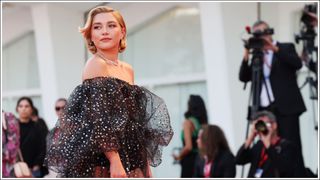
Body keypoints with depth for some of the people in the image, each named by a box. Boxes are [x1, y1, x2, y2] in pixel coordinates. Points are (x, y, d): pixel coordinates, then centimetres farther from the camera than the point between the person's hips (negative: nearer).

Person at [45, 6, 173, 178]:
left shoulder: (128, 70, 14)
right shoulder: (95, 65, -7)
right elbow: (99, 119, -16)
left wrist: (145, 164, 15)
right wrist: (115, 161, -22)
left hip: (130, 162, 7)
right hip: (103, 164, -7)